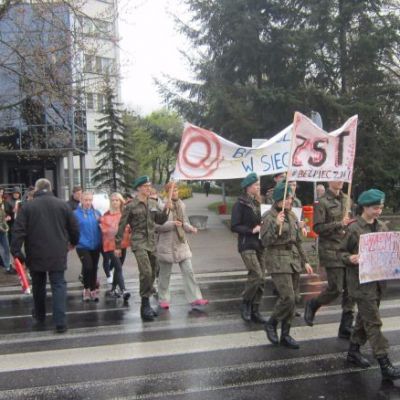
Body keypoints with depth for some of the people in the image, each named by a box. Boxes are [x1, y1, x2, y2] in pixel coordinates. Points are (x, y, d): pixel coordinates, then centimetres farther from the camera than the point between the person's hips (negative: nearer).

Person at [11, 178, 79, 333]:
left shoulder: (28, 206, -1)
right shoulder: (62, 204, 2)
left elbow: (19, 231, -9)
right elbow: (74, 227, 7)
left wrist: (16, 250, -6)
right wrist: (73, 243, 24)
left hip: (35, 255, 0)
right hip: (57, 255, 0)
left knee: (38, 287, 17)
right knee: (59, 286, 2)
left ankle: (40, 319, 30)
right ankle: (60, 323, -8)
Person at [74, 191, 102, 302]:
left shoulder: (96, 213, 5)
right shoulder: (76, 213, -7)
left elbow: (102, 226, 12)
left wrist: (101, 241, 5)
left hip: (95, 245, 4)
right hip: (82, 245, -4)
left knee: (94, 268, 11)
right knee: (88, 266, -15)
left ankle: (93, 290, 25)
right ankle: (86, 289, 7)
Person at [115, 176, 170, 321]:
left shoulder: (153, 203, 11)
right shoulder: (131, 206, -5)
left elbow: (160, 221, 12)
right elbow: (121, 226, -2)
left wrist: (166, 209, -6)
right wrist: (118, 246, -1)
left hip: (152, 243, 6)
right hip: (139, 242, -6)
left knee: (152, 274, 9)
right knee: (146, 272, -20)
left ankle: (146, 305, 21)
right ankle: (145, 305, -11)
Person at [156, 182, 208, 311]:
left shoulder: (181, 205, 7)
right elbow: (157, 226, -16)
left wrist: (190, 228, -4)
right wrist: (172, 224, -24)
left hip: (181, 244, 5)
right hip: (167, 246, -5)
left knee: (188, 271, 0)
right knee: (165, 274, 8)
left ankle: (195, 299, 2)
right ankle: (163, 299, 24)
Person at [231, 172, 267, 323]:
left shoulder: (257, 203, 15)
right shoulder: (240, 205, -6)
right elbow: (234, 226, -11)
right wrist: (252, 230, -17)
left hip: (259, 244, 7)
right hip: (247, 245, -7)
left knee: (260, 278, 5)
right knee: (256, 274, -17)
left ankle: (255, 311, 14)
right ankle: (245, 304, 3)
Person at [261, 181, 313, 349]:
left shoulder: (292, 215, 12)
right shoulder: (269, 217, -10)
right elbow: (265, 241, -16)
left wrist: (305, 261, 17)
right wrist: (276, 225, -27)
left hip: (292, 258, 7)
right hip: (277, 259, -7)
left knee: (291, 300, 8)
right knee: (288, 298, -14)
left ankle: (285, 335, 18)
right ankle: (271, 324, 10)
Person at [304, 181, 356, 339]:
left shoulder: (346, 199, 12)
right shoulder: (322, 202, -7)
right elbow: (318, 228, -12)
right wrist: (339, 224, -20)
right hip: (331, 250, -6)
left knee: (350, 288, 4)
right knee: (335, 288, -6)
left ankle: (346, 328, 14)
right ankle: (312, 305, 24)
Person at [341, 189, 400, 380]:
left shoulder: (382, 227, 8)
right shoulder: (354, 228, -10)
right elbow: (342, 251, -5)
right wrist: (350, 258, -25)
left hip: (377, 280, 7)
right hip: (361, 281, -7)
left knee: (365, 318, 17)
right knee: (374, 322, -6)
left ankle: (353, 351, 32)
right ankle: (384, 364, -3)